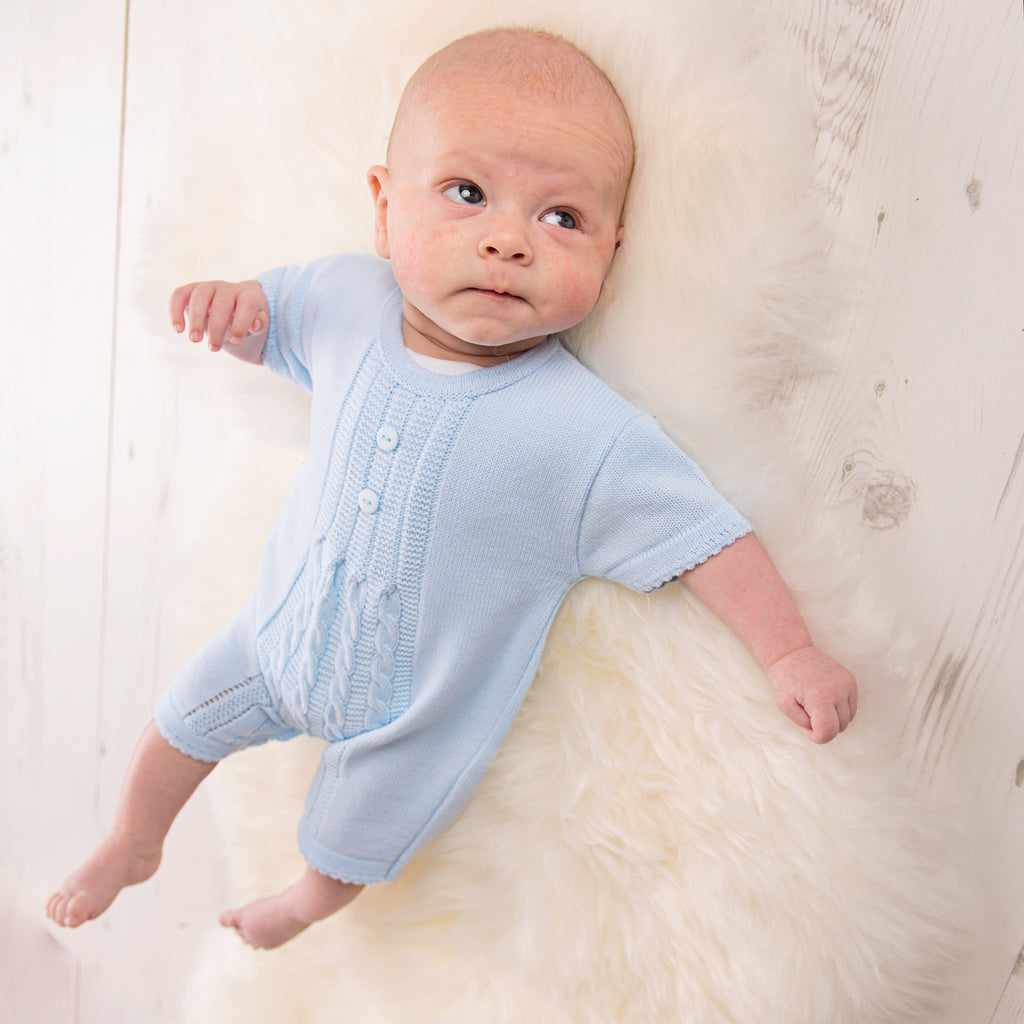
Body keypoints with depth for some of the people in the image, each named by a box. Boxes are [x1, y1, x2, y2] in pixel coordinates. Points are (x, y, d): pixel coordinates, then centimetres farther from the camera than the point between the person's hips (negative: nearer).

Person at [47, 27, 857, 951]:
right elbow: (274, 313, 2)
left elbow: (706, 537, -22)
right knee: (178, 727, 24)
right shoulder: (348, 302, -19)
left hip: (421, 718, -2)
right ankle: (131, 847, 59)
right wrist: (231, 304, -20)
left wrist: (791, 652, -23)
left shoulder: (593, 440, -32)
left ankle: (306, 905, 64)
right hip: (284, 633, 3)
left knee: (348, 850, 24)